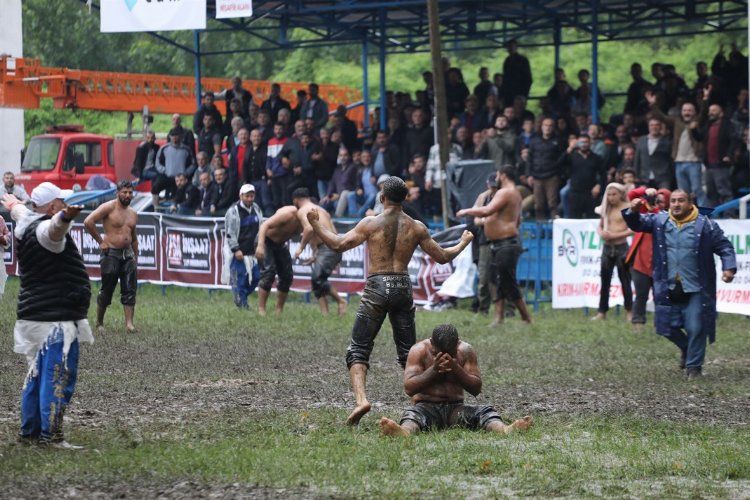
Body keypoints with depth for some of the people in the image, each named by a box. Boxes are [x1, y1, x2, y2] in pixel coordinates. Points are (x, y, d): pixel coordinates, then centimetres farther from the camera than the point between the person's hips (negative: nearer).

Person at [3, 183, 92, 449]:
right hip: (56, 320, -11)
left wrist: (13, 204, 62)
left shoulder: (26, 225, 13)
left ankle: (29, 431, 25)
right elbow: (55, 228, -44)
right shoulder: (44, 229, -17)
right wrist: (65, 217, -67)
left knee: (38, 374, 18)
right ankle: (51, 436, -13)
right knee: (59, 377, -10)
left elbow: (21, 211, 38)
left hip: (36, 316, 11)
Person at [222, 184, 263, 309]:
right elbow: (230, 233, -13)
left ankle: (241, 298, 22)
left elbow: (261, 229, 19)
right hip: (238, 252, -6)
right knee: (239, 279, -7)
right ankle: (242, 303, 0)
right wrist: (236, 250, -18)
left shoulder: (256, 209, 8)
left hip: (253, 251, 6)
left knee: (255, 277, 5)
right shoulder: (233, 212, -11)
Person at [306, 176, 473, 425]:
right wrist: (463, 243, 31)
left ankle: (361, 398, -20)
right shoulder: (416, 227, 5)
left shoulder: (371, 224, -5)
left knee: (358, 350, 1)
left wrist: (316, 224, 4)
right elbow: (442, 257, 12)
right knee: (409, 352, 16)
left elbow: (338, 244, -9)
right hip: (403, 287, 3)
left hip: (377, 287, -3)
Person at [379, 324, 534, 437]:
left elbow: (476, 389, -4)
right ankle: (404, 432, -74)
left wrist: (456, 368, -20)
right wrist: (434, 370, -21)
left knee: (483, 411, -26)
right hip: (426, 407, -3)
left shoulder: (466, 351, 2)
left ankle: (504, 429, -60)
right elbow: (409, 388, -12)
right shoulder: (419, 351, -4)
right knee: (411, 414, -36)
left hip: (455, 409, 3)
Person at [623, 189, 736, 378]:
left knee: (696, 328, -5)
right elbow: (637, 224, 5)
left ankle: (694, 366, 13)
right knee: (667, 327, 7)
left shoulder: (705, 225, -5)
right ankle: (686, 348, 36)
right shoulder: (659, 221, 4)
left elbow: (724, 247, -2)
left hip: (695, 289, -3)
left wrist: (729, 267, -18)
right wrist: (633, 212, -18)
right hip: (668, 288, 3)